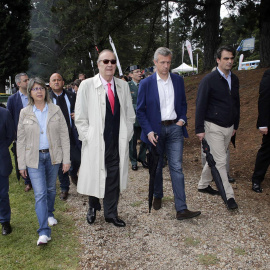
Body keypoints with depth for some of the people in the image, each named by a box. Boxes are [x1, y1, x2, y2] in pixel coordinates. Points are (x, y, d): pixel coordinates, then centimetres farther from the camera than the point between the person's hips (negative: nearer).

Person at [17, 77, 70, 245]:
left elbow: (64, 135, -1)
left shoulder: (55, 110, -1)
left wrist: (66, 159, -4)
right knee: (40, 193, -7)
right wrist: (21, 164, 2)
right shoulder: (25, 113, -1)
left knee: (51, 189, 16)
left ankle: (50, 213, 43)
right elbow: (21, 140, 3)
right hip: (34, 158, -1)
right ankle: (44, 232, -5)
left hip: (53, 156, 1)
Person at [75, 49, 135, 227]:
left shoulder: (123, 85, 8)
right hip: (96, 144, -2)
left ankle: (111, 213, 24)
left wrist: (126, 136, 5)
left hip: (118, 144, 3)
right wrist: (88, 138, -6)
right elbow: (80, 117, -1)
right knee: (94, 177, 8)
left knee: (114, 179, 8)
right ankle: (93, 207, 35)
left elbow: (130, 115, 13)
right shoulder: (87, 85, -2)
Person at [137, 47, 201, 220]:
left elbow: (183, 103, 16)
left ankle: (181, 209, -3)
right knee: (157, 167, 13)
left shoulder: (178, 80, 6)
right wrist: (149, 131, -12)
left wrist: (182, 119, -2)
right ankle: (158, 196, 36)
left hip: (175, 128, 1)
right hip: (156, 129, -1)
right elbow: (140, 110, -2)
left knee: (177, 168, -4)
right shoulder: (146, 83, -3)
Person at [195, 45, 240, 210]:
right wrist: (199, 129, -13)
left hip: (229, 127, 7)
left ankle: (203, 185, 31)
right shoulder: (209, 80, -10)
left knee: (215, 158, 15)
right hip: (213, 127, -6)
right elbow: (200, 105, -10)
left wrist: (236, 125, 16)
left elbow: (236, 104, 17)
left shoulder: (234, 79, 9)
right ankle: (229, 195, 2)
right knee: (220, 161, -5)